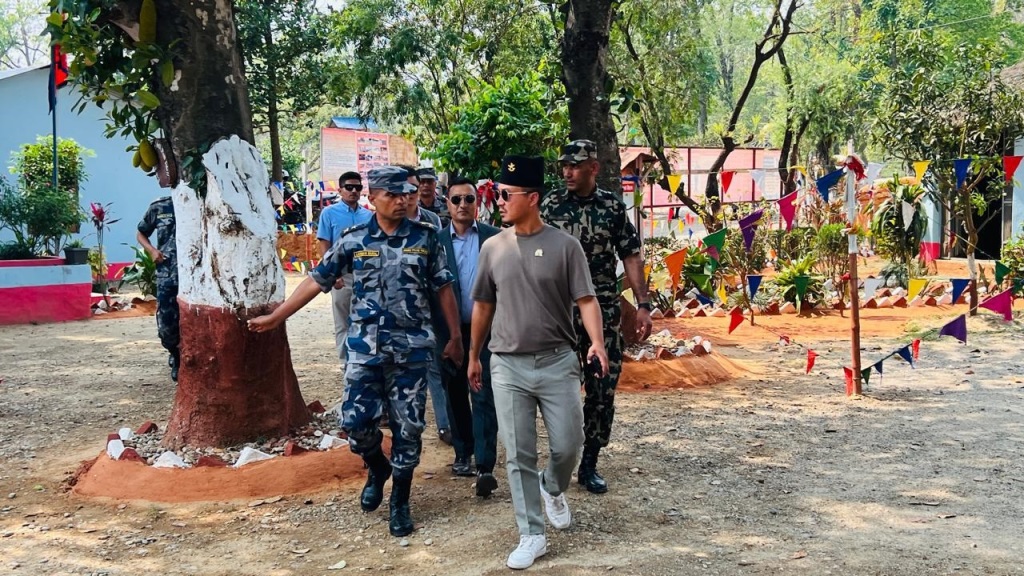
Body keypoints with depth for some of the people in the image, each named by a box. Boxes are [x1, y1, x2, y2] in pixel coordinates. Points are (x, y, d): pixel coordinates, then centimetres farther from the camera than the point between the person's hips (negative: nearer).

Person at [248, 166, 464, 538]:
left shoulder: (425, 237, 0)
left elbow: (443, 288, 6)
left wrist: (455, 336, 6)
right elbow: (317, 280, 5)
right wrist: (276, 316, 5)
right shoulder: (354, 240, 1)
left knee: (407, 427, 4)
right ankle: (377, 469, 31)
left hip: (412, 349, 0)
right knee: (356, 421, -2)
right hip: (365, 348, 1)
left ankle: (400, 502, 21)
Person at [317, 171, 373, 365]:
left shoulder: (368, 215, 6)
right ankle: (347, 363, 16)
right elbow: (324, 246, -5)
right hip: (342, 275, -3)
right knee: (342, 324, 7)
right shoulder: (329, 213, -3)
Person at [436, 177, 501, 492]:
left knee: (484, 397, -7)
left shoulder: (494, 238, 1)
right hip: (450, 331, 2)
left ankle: (485, 467, -10)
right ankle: (463, 452, 29)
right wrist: (435, 332, -2)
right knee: (456, 395, 13)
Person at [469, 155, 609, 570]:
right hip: (508, 366, 2)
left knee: (567, 446, 4)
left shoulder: (564, 245, -5)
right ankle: (532, 536, 12)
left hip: (557, 362, -2)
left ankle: (553, 489, 38)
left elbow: (586, 300, -7)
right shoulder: (493, 248, 4)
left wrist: (597, 342, -24)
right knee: (518, 456, 2)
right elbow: (483, 305, 13)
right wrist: (474, 356, 18)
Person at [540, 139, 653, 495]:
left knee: (603, 391, 3)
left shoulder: (613, 206, 3)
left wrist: (643, 304, -2)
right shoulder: (550, 206, 0)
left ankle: (589, 465, 16)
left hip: (605, 312, 1)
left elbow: (631, 257, 5)